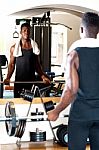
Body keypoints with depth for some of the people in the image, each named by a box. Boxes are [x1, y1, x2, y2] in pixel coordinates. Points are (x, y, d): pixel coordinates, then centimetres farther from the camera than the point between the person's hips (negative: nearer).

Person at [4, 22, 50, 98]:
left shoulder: (35, 47, 7)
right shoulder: (14, 48, 2)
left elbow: (37, 65, 11)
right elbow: (12, 64, 3)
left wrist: (43, 76, -2)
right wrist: (8, 78, -12)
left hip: (31, 81, 2)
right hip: (19, 81, -1)